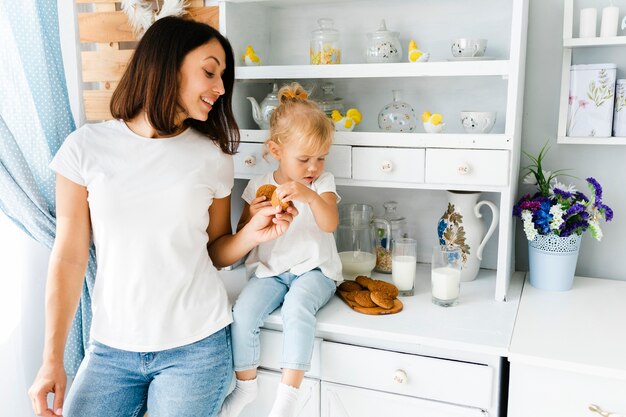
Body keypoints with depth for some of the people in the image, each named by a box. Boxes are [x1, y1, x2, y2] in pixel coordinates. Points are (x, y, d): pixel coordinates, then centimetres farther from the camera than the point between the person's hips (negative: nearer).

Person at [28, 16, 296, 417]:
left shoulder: (213, 157, -1)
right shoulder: (86, 147, -5)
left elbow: (214, 253, 6)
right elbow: (69, 258, -2)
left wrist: (251, 234, -14)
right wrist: (53, 359, -3)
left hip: (197, 346, 0)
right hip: (112, 347, 1)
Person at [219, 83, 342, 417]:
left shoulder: (323, 183, -1)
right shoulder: (259, 185, 4)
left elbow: (330, 224, -18)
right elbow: (242, 234, 7)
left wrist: (310, 196, -36)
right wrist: (252, 216, -16)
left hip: (313, 270, -2)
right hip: (270, 269, 3)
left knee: (297, 309, -32)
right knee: (242, 313, -20)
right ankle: (245, 384, 4)